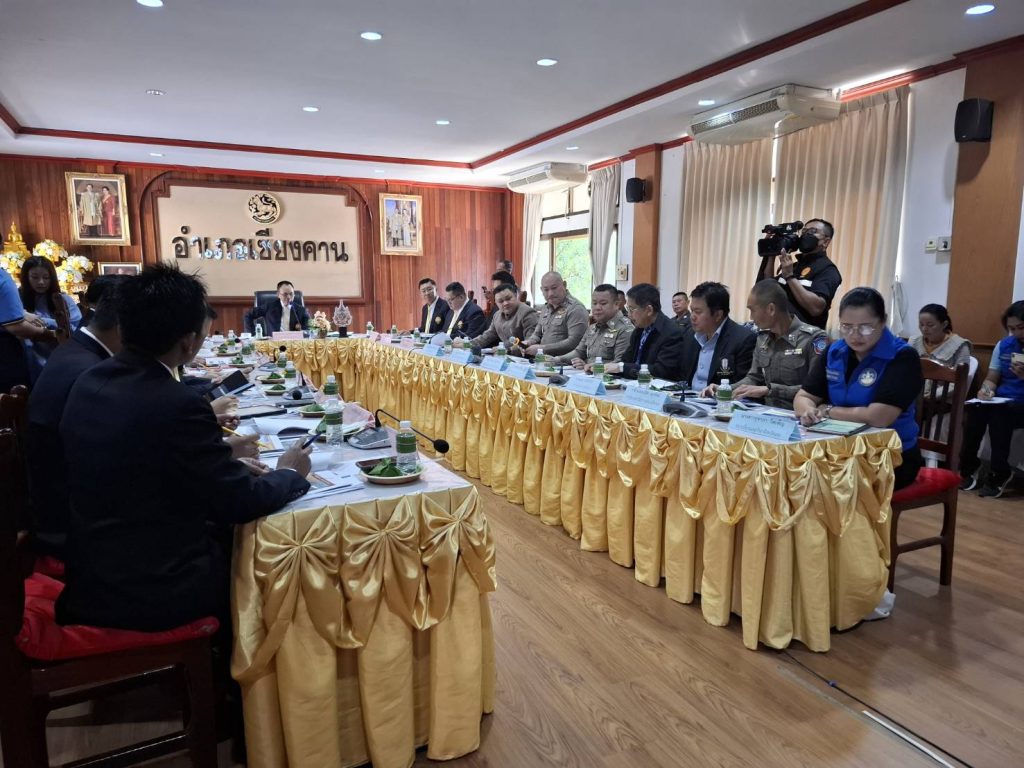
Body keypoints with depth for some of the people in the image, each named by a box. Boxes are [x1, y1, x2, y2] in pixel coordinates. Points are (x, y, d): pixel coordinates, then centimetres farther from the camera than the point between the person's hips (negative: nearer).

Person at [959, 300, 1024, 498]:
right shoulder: (1004, 345, 12)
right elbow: (991, 378, 12)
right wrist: (986, 389, -11)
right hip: (1001, 402, 4)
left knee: (999, 412, -34)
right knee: (976, 407, -27)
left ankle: (999, 474, -24)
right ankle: (968, 468, -17)